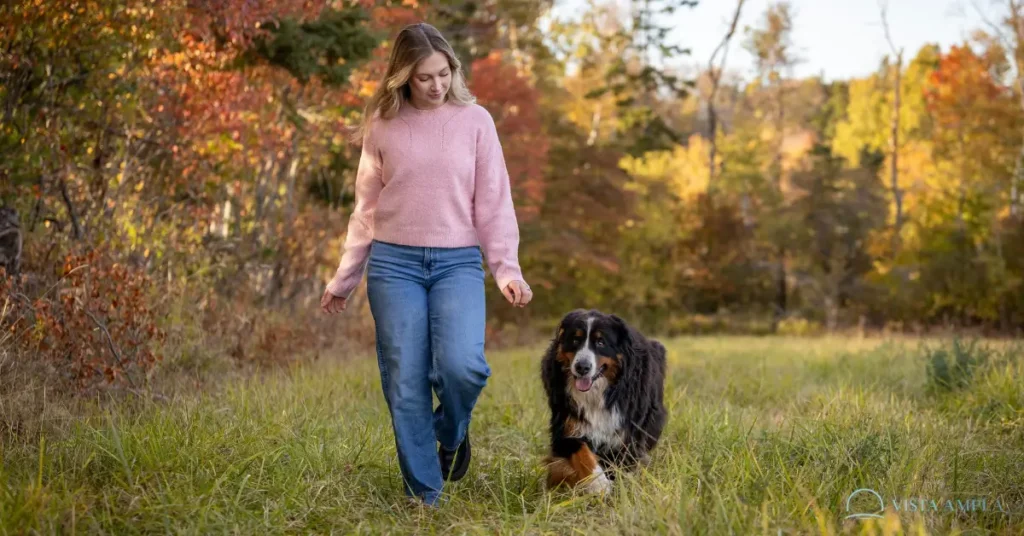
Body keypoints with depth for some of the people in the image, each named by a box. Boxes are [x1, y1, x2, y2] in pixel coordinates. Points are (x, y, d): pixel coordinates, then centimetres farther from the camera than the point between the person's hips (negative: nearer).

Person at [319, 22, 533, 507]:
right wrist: (343, 280, 14)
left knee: (462, 364, -22)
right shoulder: (382, 126, 5)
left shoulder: (475, 120, 3)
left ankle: (451, 433, 12)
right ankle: (424, 494, 11)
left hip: (459, 263, -1)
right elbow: (366, 210, 12)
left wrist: (507, 269, -8)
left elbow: (494, 204, 4)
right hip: (393, 265, 1)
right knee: (404, 384, -2)